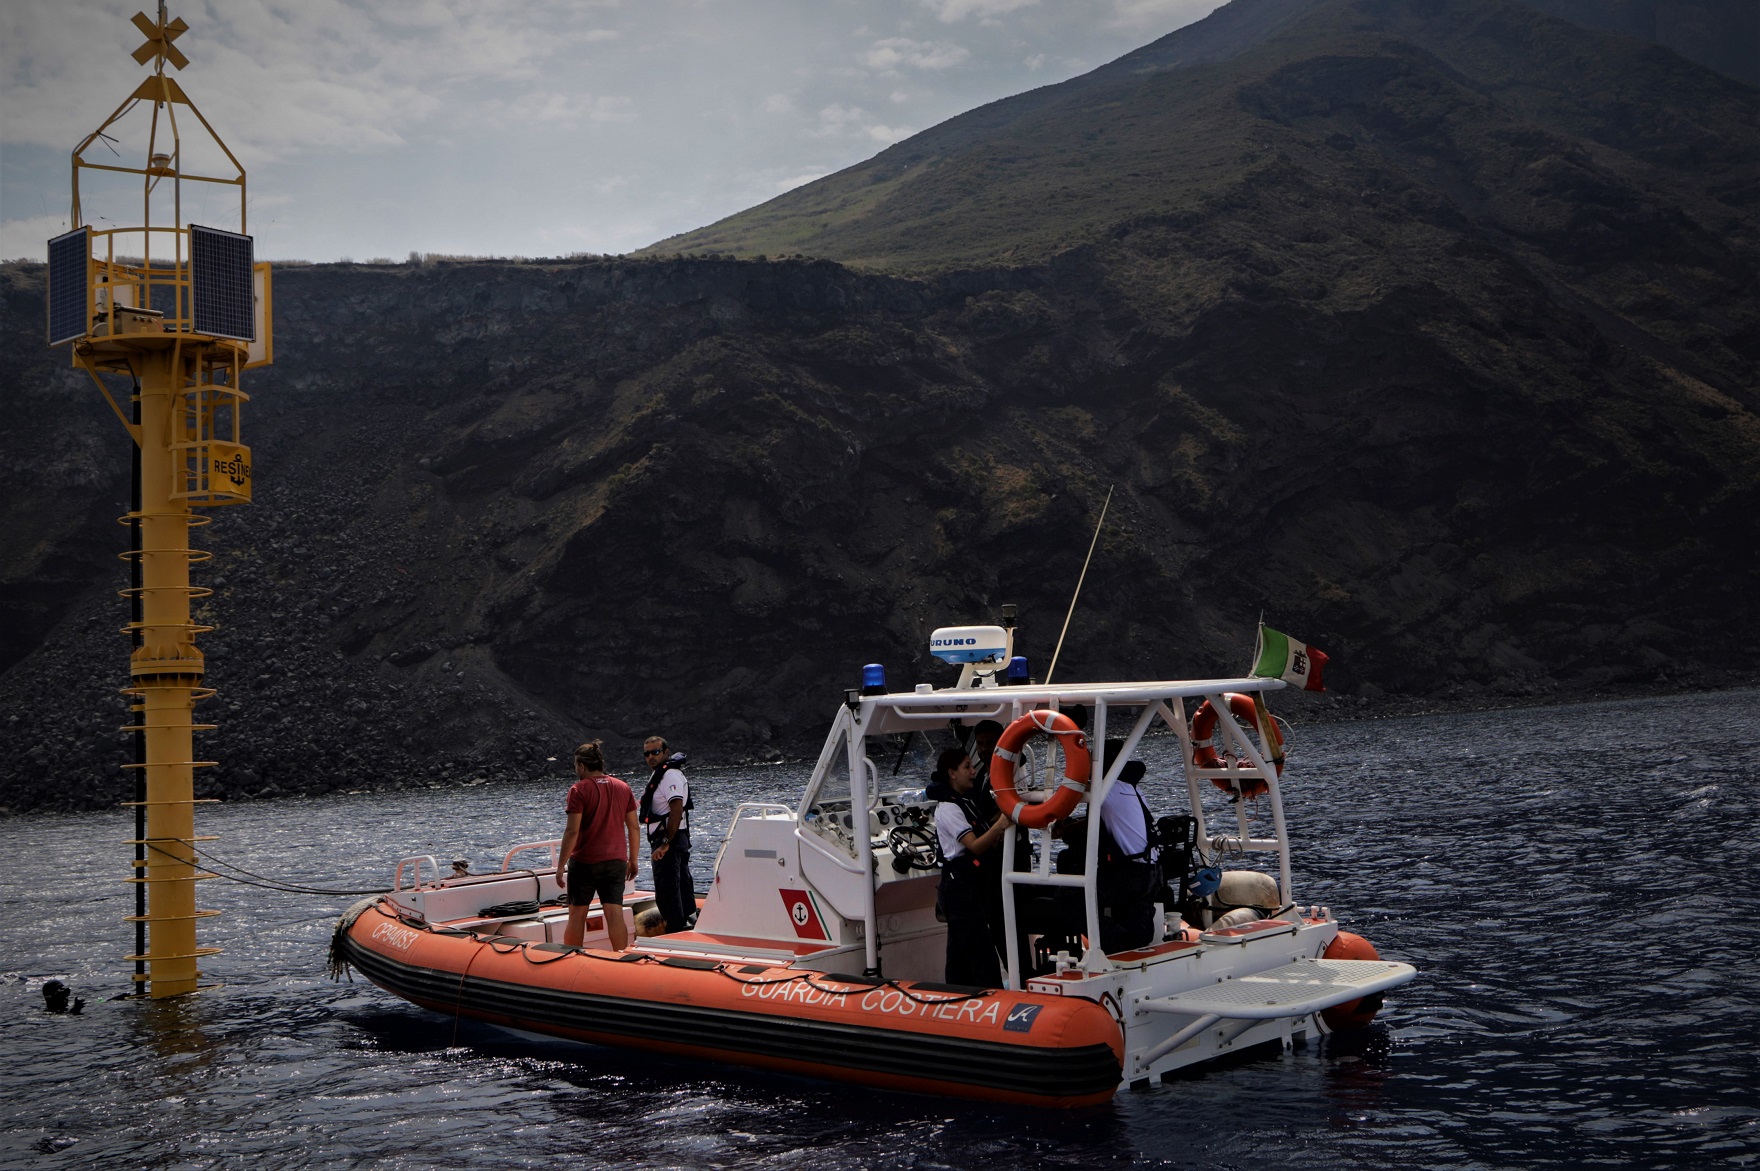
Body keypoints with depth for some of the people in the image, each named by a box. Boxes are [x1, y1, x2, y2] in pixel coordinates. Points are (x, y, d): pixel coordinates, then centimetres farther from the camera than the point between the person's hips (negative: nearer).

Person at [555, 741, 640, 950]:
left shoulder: (579, 790, -9)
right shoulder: (623, 788, 6)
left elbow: (572, 831, -14)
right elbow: (634, 827, 8)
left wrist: (561, 865, -10)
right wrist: (633, 860, 17)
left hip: (584, 862, -4)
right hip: (616, 862, 4)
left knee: (577, 915, 7)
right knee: (615, 915, 2)